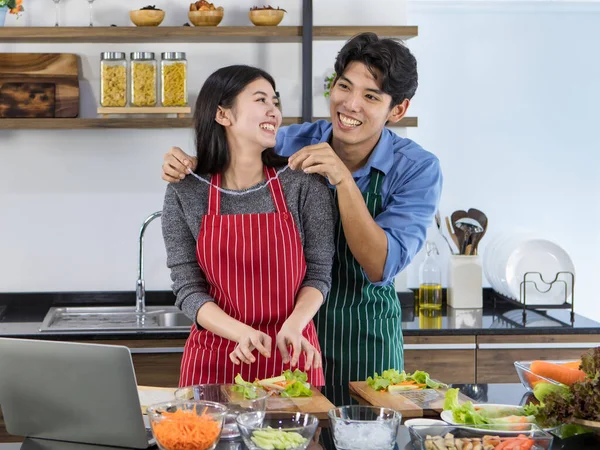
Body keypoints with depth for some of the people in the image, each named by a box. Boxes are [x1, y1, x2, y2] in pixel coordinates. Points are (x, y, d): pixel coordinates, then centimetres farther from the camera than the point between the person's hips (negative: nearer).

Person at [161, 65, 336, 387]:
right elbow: (188, 289, -6)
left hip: (290, 357, 0)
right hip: (216, 359, 0)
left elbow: (319, 273, -1)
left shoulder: (305, 185, -4)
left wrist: (293, 326, -20)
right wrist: (244, 333, -22)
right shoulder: (183, 195, -3)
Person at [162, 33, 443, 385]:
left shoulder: (419, 169, -16)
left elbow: (381, 268, -25)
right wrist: (185, 165, -16)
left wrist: (344, 181, -35)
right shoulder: (292, 142, -10)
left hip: (364, 341, -2)